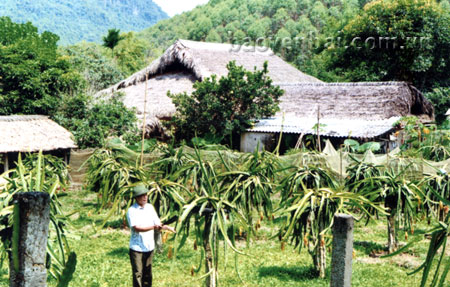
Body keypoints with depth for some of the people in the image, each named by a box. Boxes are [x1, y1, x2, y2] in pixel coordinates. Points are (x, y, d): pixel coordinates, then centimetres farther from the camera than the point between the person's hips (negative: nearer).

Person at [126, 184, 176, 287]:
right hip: (137, 248, -5)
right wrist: (153, 227, -31)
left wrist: (167, 227, -13)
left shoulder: (150, 207, 6)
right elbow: (136, 228, -21)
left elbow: (157, 223, 7)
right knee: (138, 274, -1)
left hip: (149, 247, 5)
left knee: (147, 274, 13)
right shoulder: (132, 210, -11)